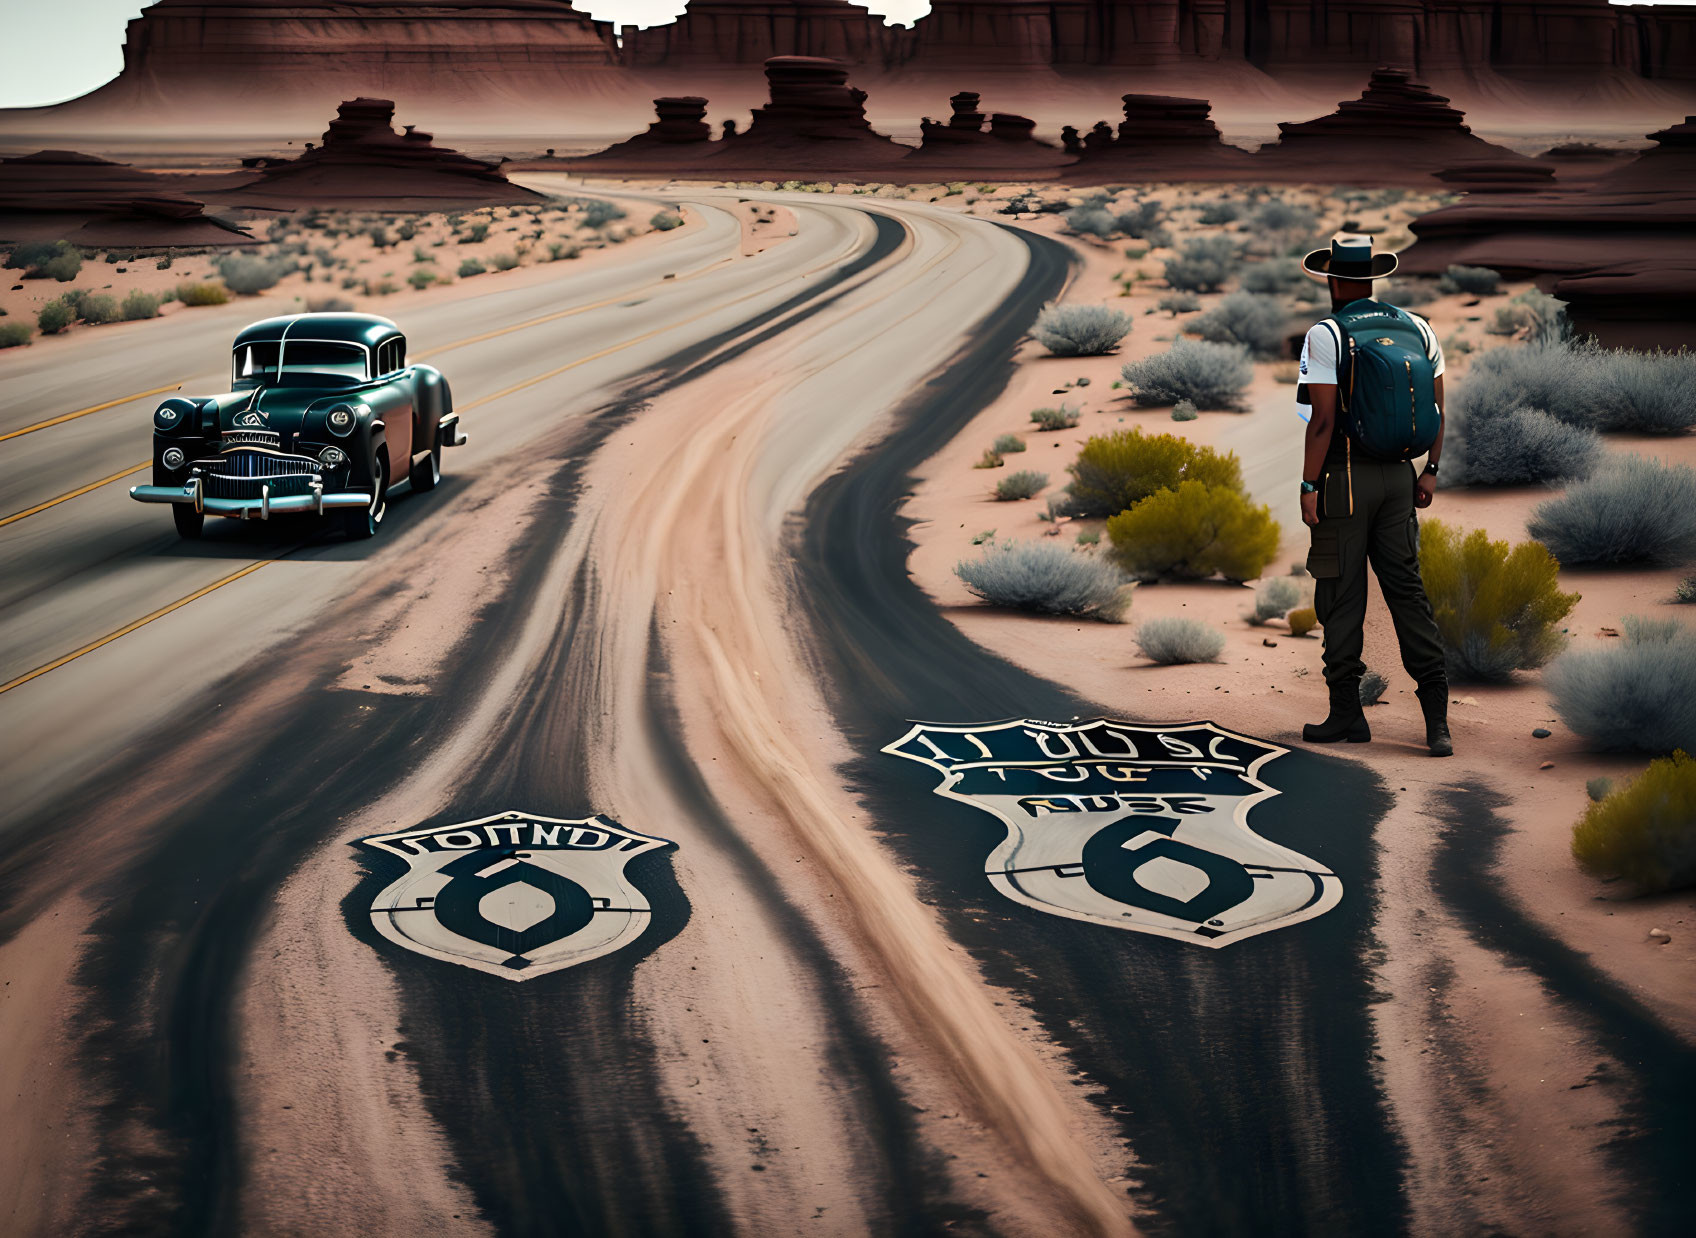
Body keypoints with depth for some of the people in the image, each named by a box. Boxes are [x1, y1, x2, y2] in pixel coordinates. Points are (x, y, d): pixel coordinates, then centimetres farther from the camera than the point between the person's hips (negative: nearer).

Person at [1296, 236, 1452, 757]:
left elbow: (1323, 421, -15)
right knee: (1406, 589, 7)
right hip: (1399, 478, 5)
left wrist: (1309, 486, -10)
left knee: (1341, 597, 4)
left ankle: (1347, 711, 10)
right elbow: (1439, 408, 8)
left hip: (1345, 478, -5)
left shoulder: (1326, 335, -10)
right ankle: (1436, 713, -1)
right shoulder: (1417, 328, 7)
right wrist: (1431, 470, 15)